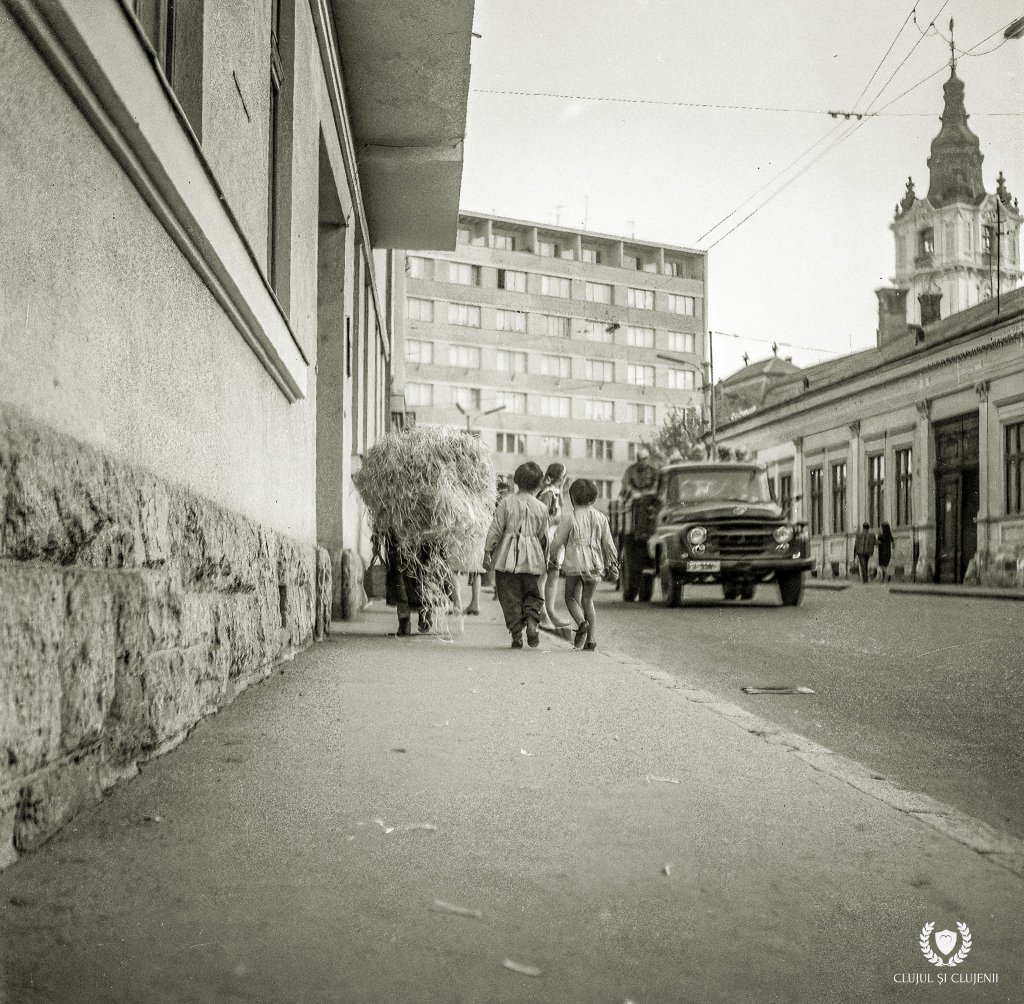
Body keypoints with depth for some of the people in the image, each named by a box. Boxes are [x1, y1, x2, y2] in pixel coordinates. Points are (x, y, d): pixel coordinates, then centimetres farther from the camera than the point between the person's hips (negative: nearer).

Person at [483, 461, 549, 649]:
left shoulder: (507, 502, -2)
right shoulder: (541, 507, 3)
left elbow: (496, 529, -5)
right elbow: (543, 537, 9)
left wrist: (487, 551, 2)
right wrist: (545, 560, 19)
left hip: (508, 558, -1)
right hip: (532, 559, 1)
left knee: (510, 598, 5)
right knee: (533, 595, 16)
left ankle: (516, 635, 2)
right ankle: (532, 622, -8)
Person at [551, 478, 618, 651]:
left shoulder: (569, 518, -7)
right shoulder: (600, 517, 5)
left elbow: (557, 542, -4)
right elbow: (608, 543, 8)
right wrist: (612, 564, 17)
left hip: (575, 563, -4)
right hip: (595, 564, 4)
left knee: (571, 597, 12)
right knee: (588, 600, 14)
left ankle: (581, 622, -16)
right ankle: (592, 638, 4)